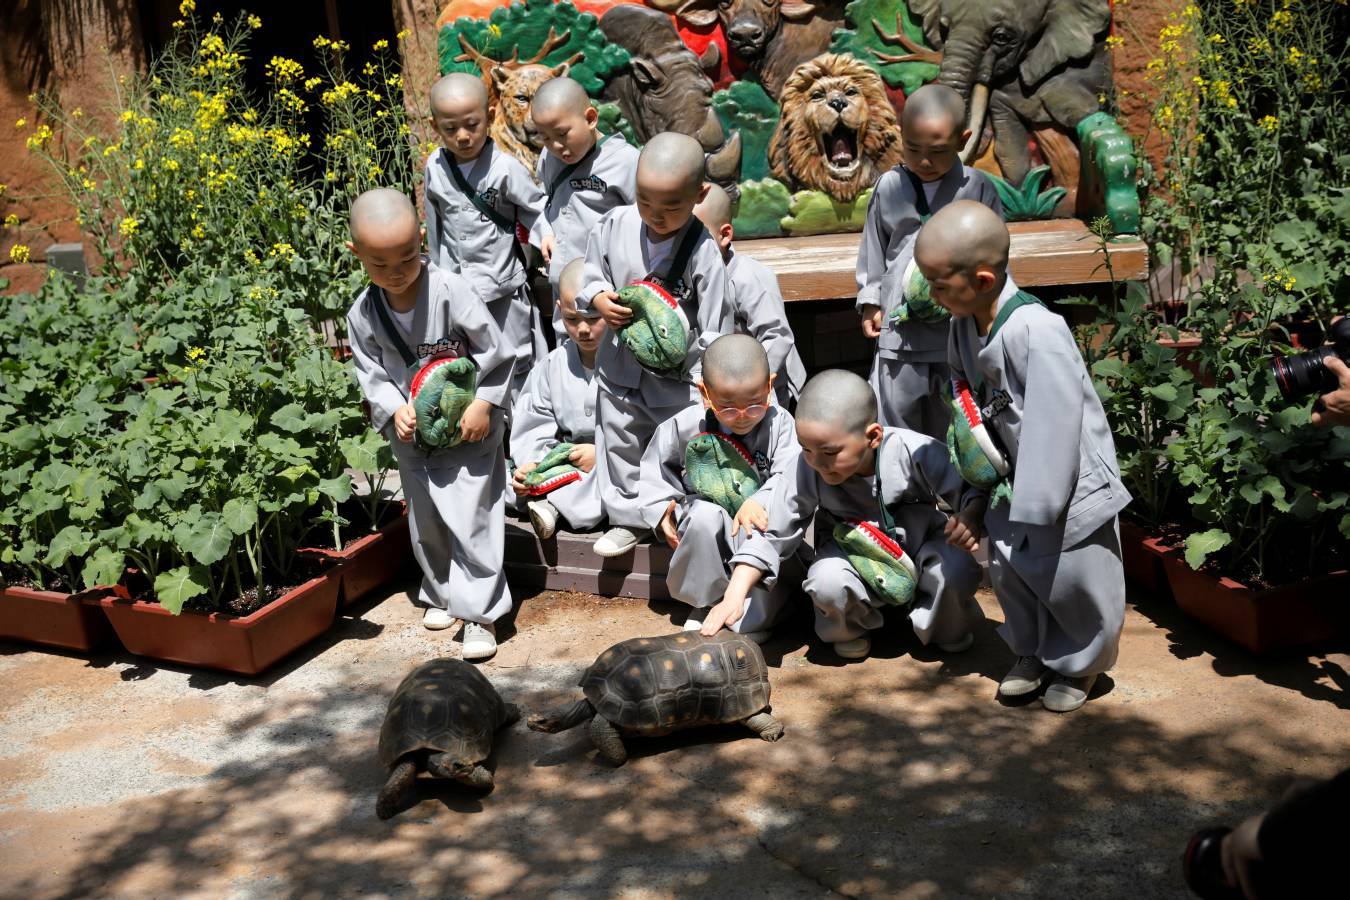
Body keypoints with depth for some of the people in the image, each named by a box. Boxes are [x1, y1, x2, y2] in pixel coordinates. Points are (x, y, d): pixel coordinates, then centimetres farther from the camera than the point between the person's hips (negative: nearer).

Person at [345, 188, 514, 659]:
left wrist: (483, 404, -18)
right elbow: (371, 373, 1)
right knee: (425, 521, 18)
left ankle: (480, 612, 4)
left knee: (471, 519, -7)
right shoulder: (363, 314, -8)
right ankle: (440, 592, 38)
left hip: (469, 430, -5)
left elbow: (494, 352, -14)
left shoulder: (450, 290, -20)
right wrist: (394, 409, -16)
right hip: (412, 434, 5)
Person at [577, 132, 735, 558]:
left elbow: (715, 332, -16)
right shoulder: (615, 226, -9)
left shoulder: (703, 252, -20)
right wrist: (599, 299, -15)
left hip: (679, 376, -4)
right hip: (621, 366, 4)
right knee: (619, 443, 18)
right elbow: (592, 276, 7)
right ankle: (627, 517, 38)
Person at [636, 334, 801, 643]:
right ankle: (703, 603, -11)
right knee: (705, 516, -34)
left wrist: (760, 503, -39)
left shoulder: (779, 424, -10)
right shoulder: (685, 426, -6)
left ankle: (752, 619, -16)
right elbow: (656, 469, 9)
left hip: (756, 524, -1)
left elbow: (788, 477, -20)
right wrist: (662, 509, -4)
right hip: (704, 531, 1)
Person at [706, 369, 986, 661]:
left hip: (919, 542, 0)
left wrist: (968, 520, -44)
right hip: (854, 556, 0)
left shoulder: (913, 452, -25)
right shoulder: (807, 470, -22)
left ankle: (945, 628, 5)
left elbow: (973, 493, -20)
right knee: (826, 582, -32)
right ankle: (850, 629, 5)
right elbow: (771, 535, -16)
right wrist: (733, 597, -25)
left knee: (958, 568, -31)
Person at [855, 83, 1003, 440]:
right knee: (893, 420, 7)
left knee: (950, 426, 11)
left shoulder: (978, 188, -2)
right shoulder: (889, 187, 2)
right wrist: (870, 300, 9)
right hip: (900, 325, 1)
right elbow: (874, 247, 12)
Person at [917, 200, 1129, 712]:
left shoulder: (1036, 331, -31)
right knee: (1009, 569, 11)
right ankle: (1032, 653, 36)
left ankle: (1079, 664, 34)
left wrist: (1033, 511, -21)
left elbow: (1053, 431, -28)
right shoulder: (965, 324, -5)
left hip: (1071, 482, -7)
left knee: (1069, 579, 6)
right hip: (1016, 478, 7)